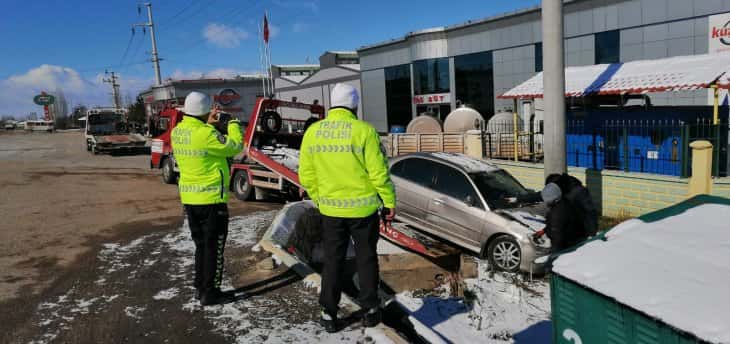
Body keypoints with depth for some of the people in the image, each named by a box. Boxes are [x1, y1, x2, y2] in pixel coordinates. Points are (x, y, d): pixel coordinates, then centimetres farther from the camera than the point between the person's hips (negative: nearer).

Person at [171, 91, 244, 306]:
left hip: (189, 198, 8)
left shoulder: (177, 132, 4)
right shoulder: (206, 134, -21)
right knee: (213, 248, 3)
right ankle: (210, 293, 10)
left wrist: (208, 124, 16)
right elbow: (234, 147, -11)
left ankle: (200, 288, 27)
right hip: (211, 199, -8)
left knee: (201, 245, 20)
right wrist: (233, 125, 4)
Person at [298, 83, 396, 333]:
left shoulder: (313, 132, -1)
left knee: (333, 261, 14)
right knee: (366, 259, 14)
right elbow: (378, 172, -13)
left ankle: (329, 314, 20)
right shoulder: (363, 130, -13)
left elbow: (306, 175, 3)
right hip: (363, 208, -2)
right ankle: (370, 310, 23)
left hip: (330, 209, 3)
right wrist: (390, 202, -2)